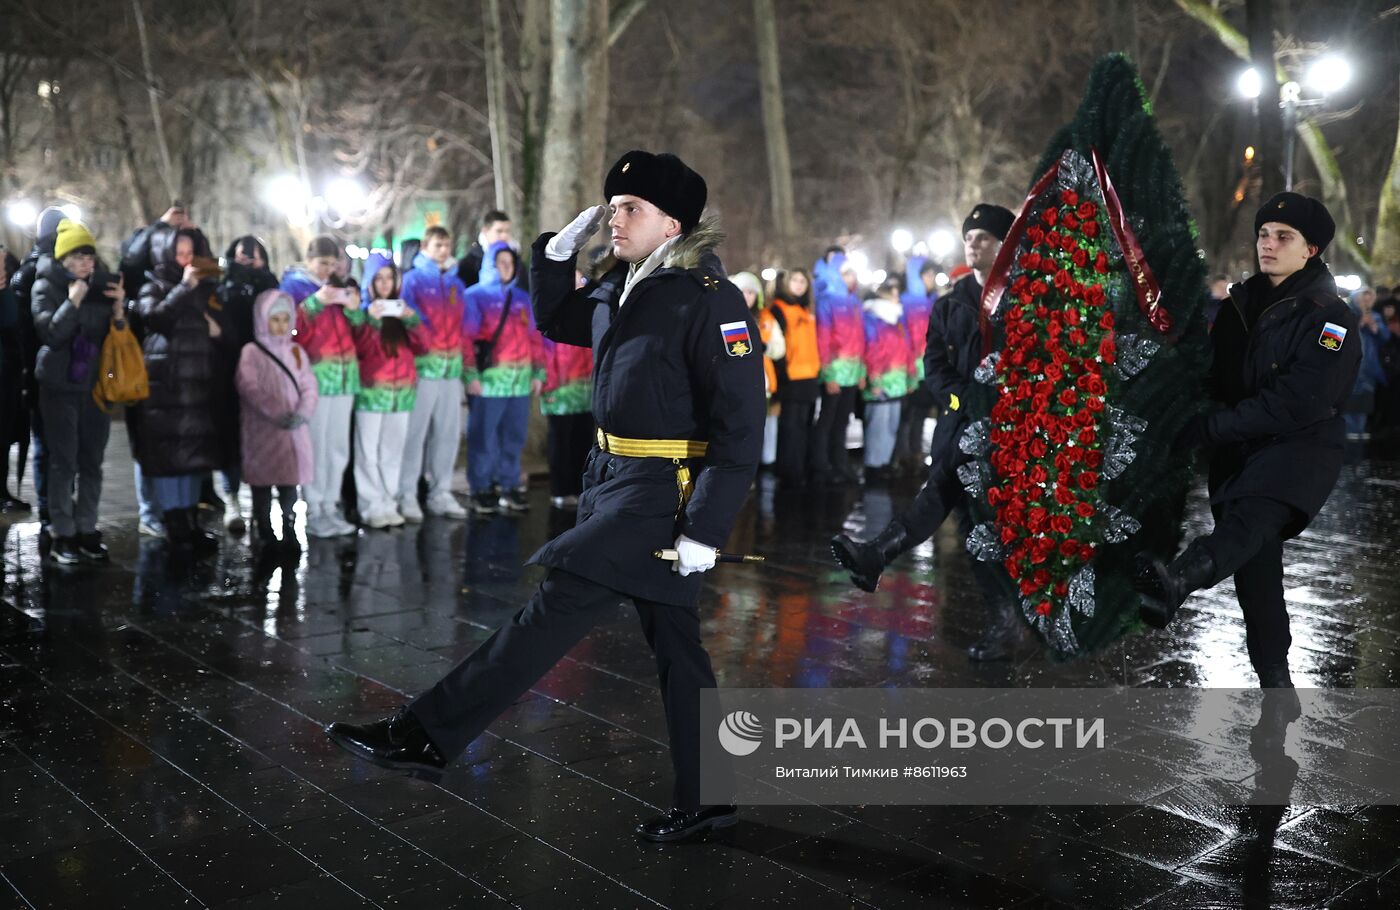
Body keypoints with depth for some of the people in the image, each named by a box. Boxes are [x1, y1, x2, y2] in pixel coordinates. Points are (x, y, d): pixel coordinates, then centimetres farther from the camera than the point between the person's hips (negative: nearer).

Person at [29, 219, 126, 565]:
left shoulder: (103, 285, 6)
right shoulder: (46, 286, -4)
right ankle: (62, 534, 2)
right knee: (63, 462, -3)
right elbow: (50, 333, -16)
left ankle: (86, 530, 14)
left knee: (92, 462, 6)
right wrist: (72, 302, -23)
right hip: (60, 385, -3)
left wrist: (119, 309, -12)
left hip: (96, 384, 4)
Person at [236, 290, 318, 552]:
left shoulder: (296, 351, 10)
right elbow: (249, 387, -13)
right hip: (262, 429, -3)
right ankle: (264, 533, 13)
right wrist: (276, 414, -20)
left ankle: (289, 532, 12)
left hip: (294, 429, 3)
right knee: (262, 483, 4)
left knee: (290, 483, 5)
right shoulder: (251, 352, -3)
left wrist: (302, 412, -13)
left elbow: (309, 385, 5)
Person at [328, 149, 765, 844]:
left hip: (660, 494, -9)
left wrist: (705, 529, -21)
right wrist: (559, 252, 11)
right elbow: (556, 321, 29)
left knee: (553, 612, -6)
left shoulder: (708, 297, -14)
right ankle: (705, 801, 23)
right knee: (674, 645, 13)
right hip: (614, 477, 9)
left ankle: (426, 735, 2)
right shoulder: (620, 286, 11)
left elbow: (740, 426, -18)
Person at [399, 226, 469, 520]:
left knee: (448, 432, 8)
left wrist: (463, 363, 9)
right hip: (423, 366, -5)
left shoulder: (457, 284, 17)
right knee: (415, 431, -5)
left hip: (452, 366, 5)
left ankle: (440, 493, 17)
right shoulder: (412, 280, 1)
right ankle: (406, 495, 0)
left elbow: (464, 326, 16)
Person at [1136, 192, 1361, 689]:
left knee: (1249, 518, -34)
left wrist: (1209, 428, -18)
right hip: (1238, 450, 7)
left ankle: (1175, 583, -65)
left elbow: (1296, 404, -18)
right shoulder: (1241, 302, 13)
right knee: (1254, 564, 4)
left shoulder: (1330, 318, -8)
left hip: (1301, 445, -6)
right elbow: (1216, 374, 18)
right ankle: (1274, 678, 13)